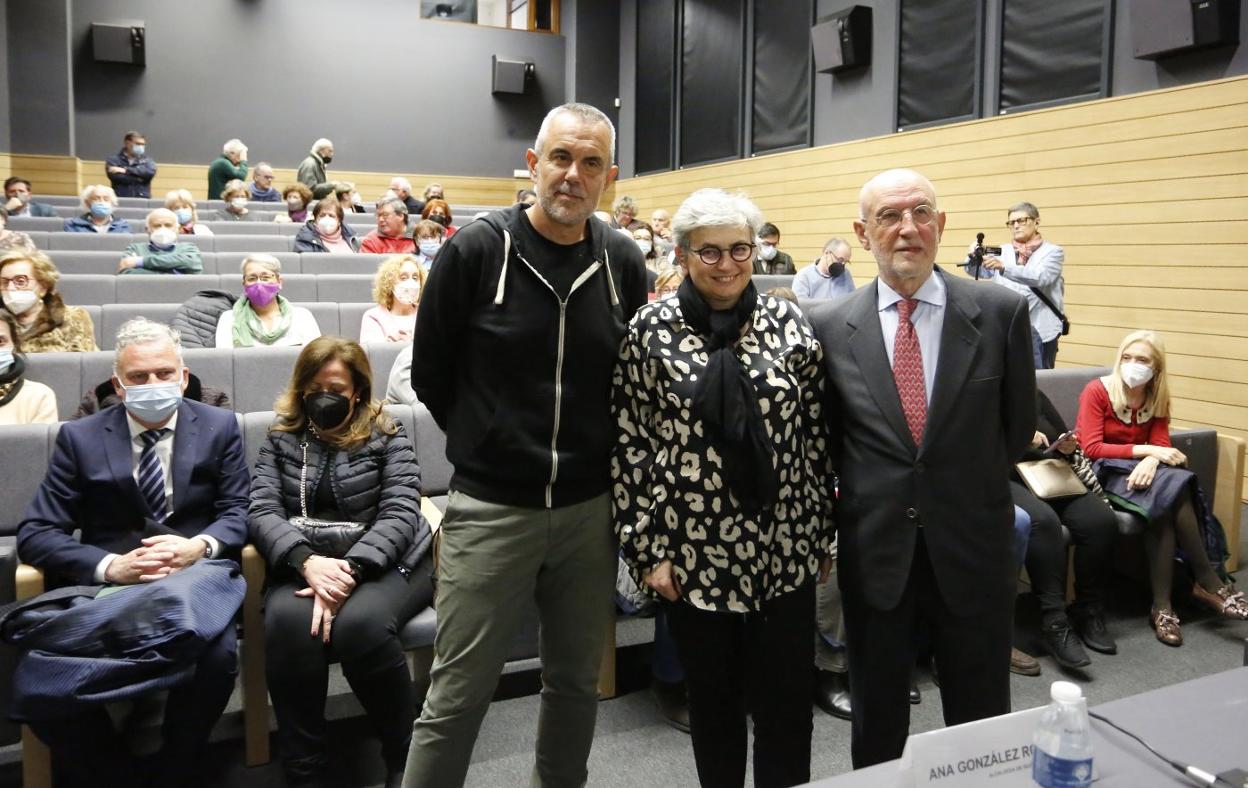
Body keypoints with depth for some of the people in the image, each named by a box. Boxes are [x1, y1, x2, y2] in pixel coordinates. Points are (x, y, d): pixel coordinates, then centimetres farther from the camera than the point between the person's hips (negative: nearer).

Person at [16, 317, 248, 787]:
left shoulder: (218, 427, 8)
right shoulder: (79, 438, 7)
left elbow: (240, 512, 4)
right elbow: (36, 533, 1)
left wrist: (199, 546, -19)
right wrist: (109, 566, -18)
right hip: (103, 589, 1)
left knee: (218, 657, -32)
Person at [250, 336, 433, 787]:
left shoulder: (387, 437, 4)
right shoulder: (281, 439, 12)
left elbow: (399, 514, -7)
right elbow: (262, 510, -1)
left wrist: (350, 570, -25)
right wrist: (308, 561, -22)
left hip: (383, 560, -2)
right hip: (304, 564, 2)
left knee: (359, 623, -34)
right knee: (287, 621, -33)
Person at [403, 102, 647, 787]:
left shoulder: (623, 263, 2)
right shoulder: (476, 251, -8)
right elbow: (430, 375, 1)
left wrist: (596, 451, 8)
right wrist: (487, 445, 6)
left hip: (590, 509, 4)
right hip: (490, 509, -3)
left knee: (576, 681, 17)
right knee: (456, 698, 4)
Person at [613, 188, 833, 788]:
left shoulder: (789, 324, 1)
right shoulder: (650, 330, -4)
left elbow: (816, 435, 5)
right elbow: (629, 446, -3)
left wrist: (822, 533, 6)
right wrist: (648, 548, -5)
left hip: (784, 552, 1)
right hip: (694, 551, -1)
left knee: (787, 703, 9)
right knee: (713, 702, 14)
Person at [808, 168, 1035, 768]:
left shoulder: (1002, 313, -5)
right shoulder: (828, 326, -3)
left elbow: (1018, 425, 6)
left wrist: (971, 489, 10)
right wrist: (856, 501, 6)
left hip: (974, 549, 0)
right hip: (873, 553, 1)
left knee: (980, 724, 15)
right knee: (876, 726, 17)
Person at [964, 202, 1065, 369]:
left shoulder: (1052, 251, 1)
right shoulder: (1003, 251, 12)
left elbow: (1040, 277, -18)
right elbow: (976, 271, 2)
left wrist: (1003, 267, -32)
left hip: (1041, 332, -3)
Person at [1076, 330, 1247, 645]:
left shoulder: (1157, 398, 8)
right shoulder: (1096, 391, -9)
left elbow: (1160, 444, -4)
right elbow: (1091, 449, -17)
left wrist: (1151, 461, -28)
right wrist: (1145, 450, -24)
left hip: (1139, 470, 5)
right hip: (1102, 471, -5)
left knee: (1169, 500, -30)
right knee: (1171, 488, -30)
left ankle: (1162, 605, -27)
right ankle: (1210, 582, -20)